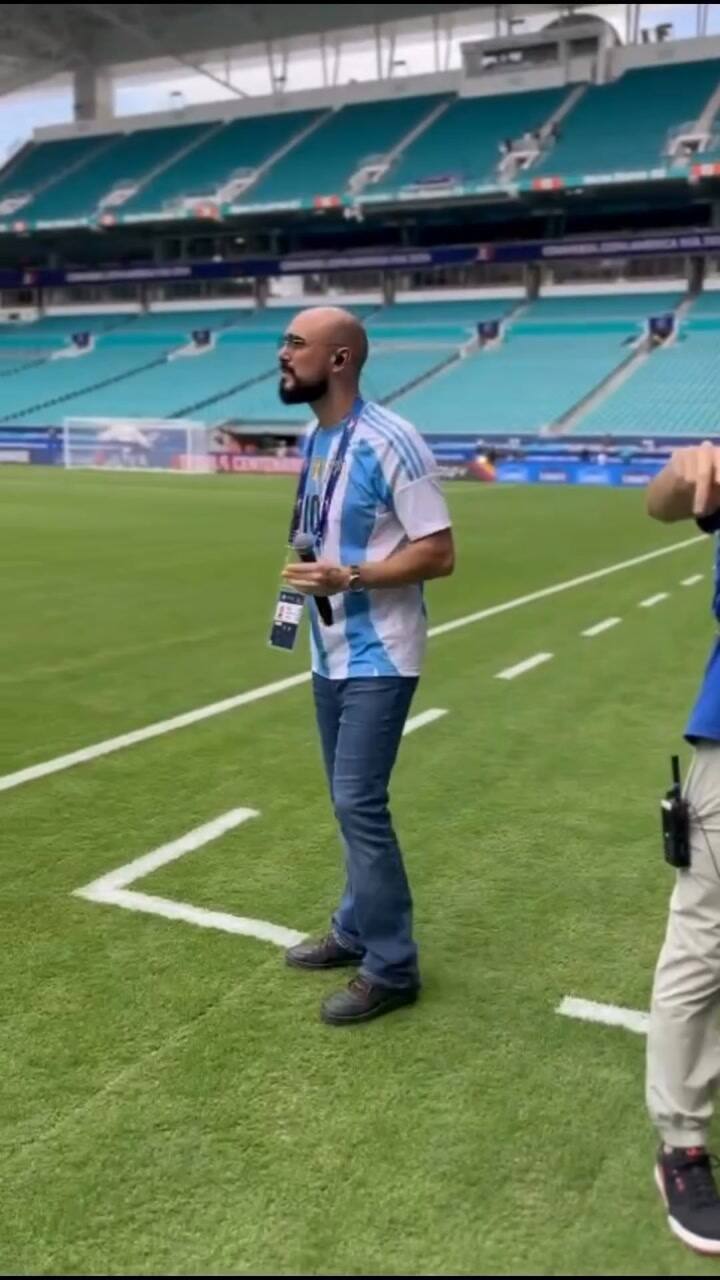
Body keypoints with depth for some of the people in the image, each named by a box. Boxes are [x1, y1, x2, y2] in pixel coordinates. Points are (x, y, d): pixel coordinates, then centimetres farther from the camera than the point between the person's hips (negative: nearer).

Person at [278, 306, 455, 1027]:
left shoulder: (389, 442, -18)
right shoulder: (316, 439, 9)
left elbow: (439, 554, -19)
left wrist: (348, 578, -27)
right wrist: (309, 576, 7)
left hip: (378, 658, -9)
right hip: (332, 654, 9)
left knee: (359, 803, -8)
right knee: (349, 801, 16)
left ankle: (392, 968, 5)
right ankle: (356, 932, 31)